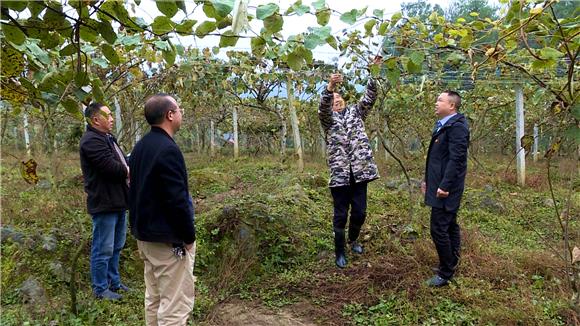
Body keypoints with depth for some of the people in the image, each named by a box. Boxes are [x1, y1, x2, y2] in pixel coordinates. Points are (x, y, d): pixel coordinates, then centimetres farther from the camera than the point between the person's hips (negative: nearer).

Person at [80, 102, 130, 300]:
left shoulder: (107, 138, 18)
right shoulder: (92, 141, -16)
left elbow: (121, 163, 19)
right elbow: (110, 167, -25)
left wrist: (131, 167, -2)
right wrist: (131, 171, -7)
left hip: (117, 202, 10)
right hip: (104, 203, -10)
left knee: (116, 246, 19)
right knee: (103, 249, 0)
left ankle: (114, 282, 32)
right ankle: (100, 289, 12)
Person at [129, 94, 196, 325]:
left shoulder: (140, 147, 10)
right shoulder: (168, 149, -20)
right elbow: (177, 200, -23)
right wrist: (189, 237, -12)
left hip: (146, 234, 10)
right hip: (168, 239, -10)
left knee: (154, 299, 19)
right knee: (175, 305, -2)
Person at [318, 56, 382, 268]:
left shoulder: (355, 112, 14)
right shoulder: (328, 118, 5)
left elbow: (370, 98, 0)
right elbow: (323, 107, -18)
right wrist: (330, 87, -37)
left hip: (360, 171, 3)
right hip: (339, 173, -3)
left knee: (360, 212, 11)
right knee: (341, 215, 4)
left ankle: (353, 240, 37)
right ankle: (339, 252, 19)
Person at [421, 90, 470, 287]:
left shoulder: (457, 127, -16)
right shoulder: (442, 125, 15)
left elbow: (456, 159, -23)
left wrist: (444, 186, -25)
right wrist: (427, 179, 19)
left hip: (446, 189, -10)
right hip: (439, 184, 10)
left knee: (439, 229, -6)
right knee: (450, 226, 18)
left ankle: (445, 273, 6)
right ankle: (451, 264, 30)